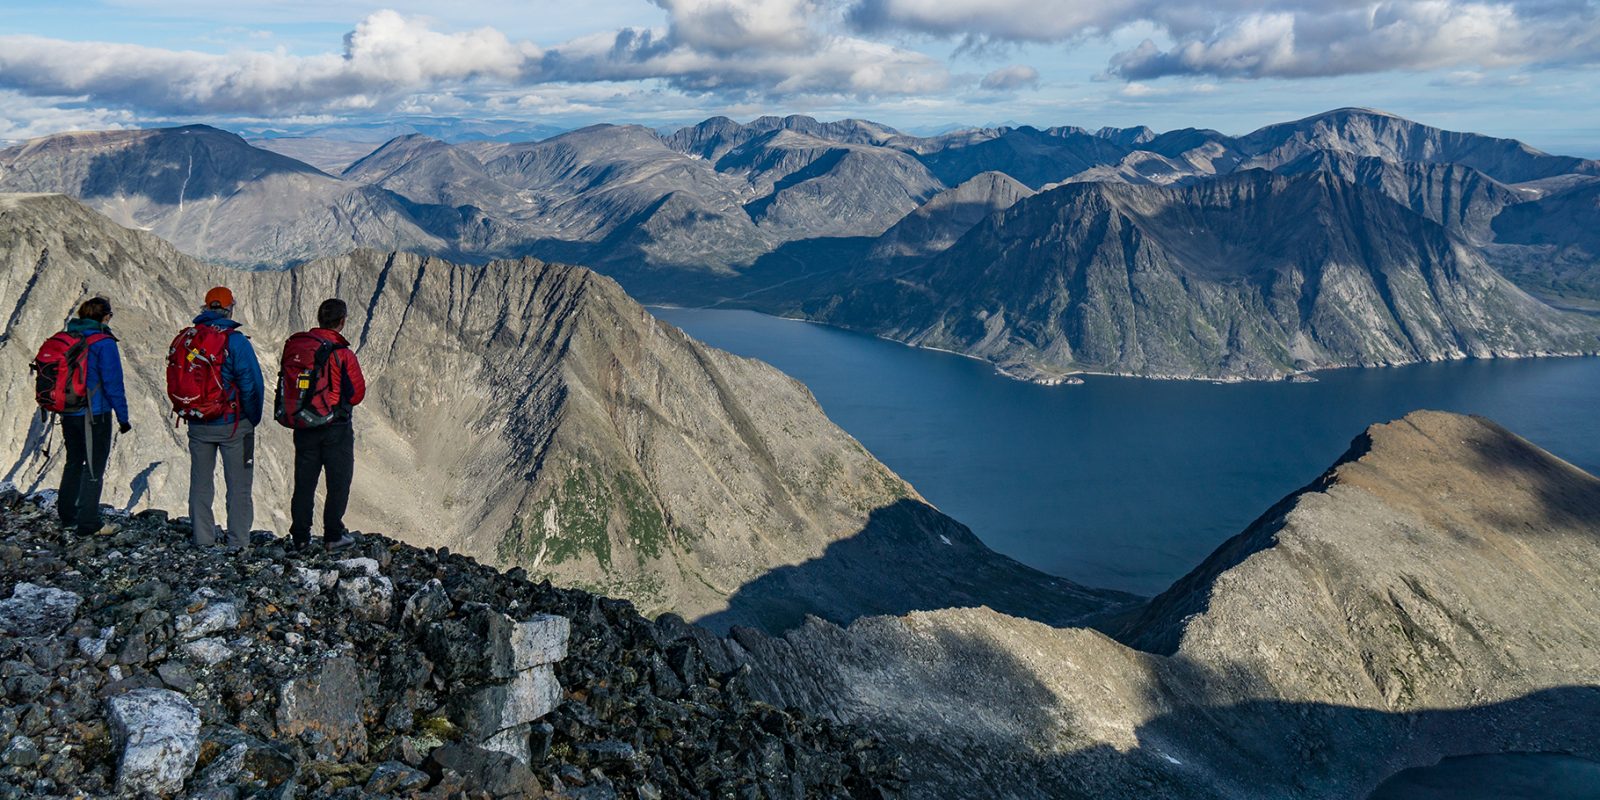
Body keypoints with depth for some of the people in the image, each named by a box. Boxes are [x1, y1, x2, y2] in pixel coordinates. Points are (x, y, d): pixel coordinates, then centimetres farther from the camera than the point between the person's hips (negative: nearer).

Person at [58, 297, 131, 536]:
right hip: (95, 415, -7)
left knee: (74, 462, 21)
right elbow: (113, 383, -15)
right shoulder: (104, 343, -14)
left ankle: (66, 516, 29)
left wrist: (62, 408, 23)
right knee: (94, 467, 1)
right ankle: (88, 524, 4)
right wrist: (122, 416, -9)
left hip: (68, 414, 7)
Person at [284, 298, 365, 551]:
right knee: (339, 481, 7)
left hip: (302, 426, 5)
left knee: (304, 481, 13)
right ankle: (333, 535, 9)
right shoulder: (342, 353, -16)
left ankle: (299, 537, 17)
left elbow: (285, 384, 8)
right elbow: (357, 393, -8)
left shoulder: (293, 346, -1)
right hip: (336, 428, -5)